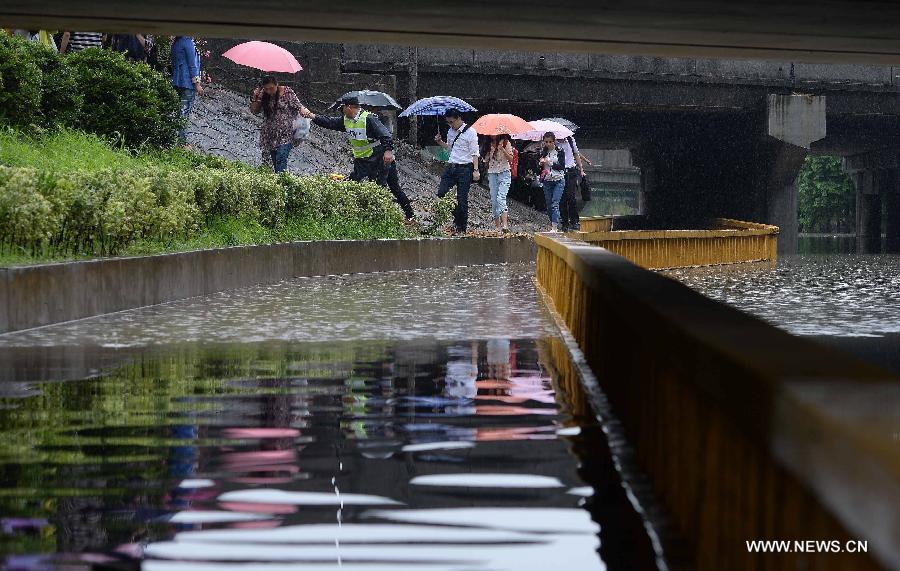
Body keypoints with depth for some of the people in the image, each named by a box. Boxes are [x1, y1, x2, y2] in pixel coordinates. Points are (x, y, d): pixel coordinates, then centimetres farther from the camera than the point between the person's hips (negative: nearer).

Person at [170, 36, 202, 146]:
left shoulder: (176, 43, 13)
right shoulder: (188, 42, -13)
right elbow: (192, 64, -14)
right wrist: (197, 84, -12)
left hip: (177, 82, 8)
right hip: (188, 83, -8)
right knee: (184, 112, -7)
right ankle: (182, 141, -9)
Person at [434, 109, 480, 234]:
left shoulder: (470, 132, -7)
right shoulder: (450, 132, 14)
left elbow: (475, 153, -8)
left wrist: (475, 170, -14)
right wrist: (440, 142, 9)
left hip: (464, 168, -7)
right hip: (451, 167, 7)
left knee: (462, 199, -2)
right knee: (441, 193, -4)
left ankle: (461, 228, 6)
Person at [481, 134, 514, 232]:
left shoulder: (505, 143, -1)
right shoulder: (488, 145, 13)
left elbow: (511, 158, -9)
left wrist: (502, 149, -20)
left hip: (504, 173, -6)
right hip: (492, 173, 6)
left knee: (501, 198, -20)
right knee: (494, 200, 3)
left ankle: (505, 225, -28)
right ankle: (497, 224, 10)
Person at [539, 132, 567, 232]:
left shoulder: (559, 151, -2)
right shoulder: (543, 152, 8)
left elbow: (562, 166, -8)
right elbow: (538, 167, 13)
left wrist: (550, 163, -17)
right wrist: (540, 163, -9)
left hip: (558, 180, -4)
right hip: (547, 181, 4)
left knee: (555, 204, -14)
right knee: (549, 205, 6)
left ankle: (555, 227, -19)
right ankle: (552, 224, 16)